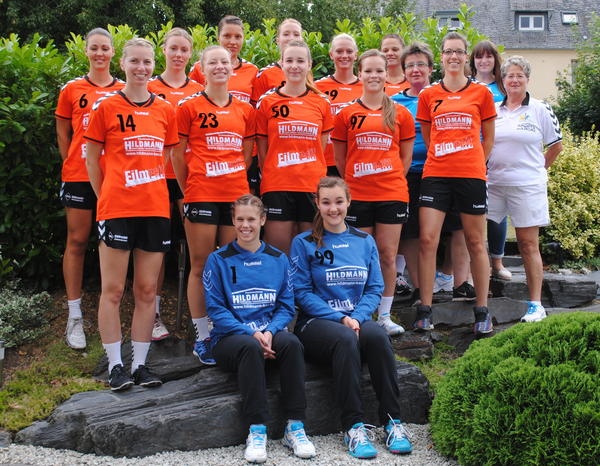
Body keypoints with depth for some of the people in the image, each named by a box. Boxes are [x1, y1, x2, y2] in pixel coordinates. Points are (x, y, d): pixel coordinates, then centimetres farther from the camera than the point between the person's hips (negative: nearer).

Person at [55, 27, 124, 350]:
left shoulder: (124, 91, 6)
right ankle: (74, 316, 8)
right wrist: (73, 164, 4)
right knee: (77, 241, 2)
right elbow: (63, 134, 10)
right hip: (79, 176, -1)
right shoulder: (72, 90, 4)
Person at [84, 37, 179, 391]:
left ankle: (141, 363, 16)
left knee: (147, 290, 7)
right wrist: (105, 198, 3)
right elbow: (93, 160, 4)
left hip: (156, 209, 3)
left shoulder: (166, 110, 8)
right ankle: (116, 365, 10)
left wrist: (161, 195, 8)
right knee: (113, 290, 1)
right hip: (116, 210, -3)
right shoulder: (106, 107, 0)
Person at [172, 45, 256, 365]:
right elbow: (177, 154, 3)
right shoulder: (189, 107, 2)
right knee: (201, 267, 1)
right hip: (201, 195, -3)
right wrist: (188, 190, 3)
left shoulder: (245, 110, 11)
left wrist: (236, 182, 11)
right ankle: (202, 337, 8)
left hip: (236, 195, 4)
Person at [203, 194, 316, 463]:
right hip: (230, 337, -2)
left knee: (291, 343, -31)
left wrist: (270, 332, -14)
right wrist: (251, 333, -17)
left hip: (269, 333, 2)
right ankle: (256, 430, -31)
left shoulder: (278, 260, 10)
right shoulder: (219, 260, 2)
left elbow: (286, 306, 7)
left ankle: (295, 427, -25)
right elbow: (215, 310, -3)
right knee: (251, 347, -36)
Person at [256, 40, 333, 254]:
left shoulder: (321, 102, 9)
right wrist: (270, 176, 3)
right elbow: (262, 150, 7)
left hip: (313, 187, 2)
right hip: (277, 187, -2)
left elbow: (322, 148, 14)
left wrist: (313, 173, 8)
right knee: (279, 251, -1)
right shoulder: (267, 102, 4)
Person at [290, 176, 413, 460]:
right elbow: (302, 292, -4)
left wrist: (357, 317, -11)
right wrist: (339, 318, -15)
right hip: (316, 322, -2)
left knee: (378, 336, -32)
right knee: (345, 339, -36)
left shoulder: (365, 242, 14)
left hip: (357, 319, 3)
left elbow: (375, 288, 9)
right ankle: (353, 426, -32)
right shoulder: (304, 243, 3)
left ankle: (392, 421, -27)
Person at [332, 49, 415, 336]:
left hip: (392, 194, 1)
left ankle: (385, 316, 15)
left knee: (388, 256, 4)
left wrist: (392, 180, 4)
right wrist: (355, 181, 6)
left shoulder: (400, 114, 6)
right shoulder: (347, 114, 4)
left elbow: (406, 155, 11)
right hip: (357, 195, 0)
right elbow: (340, 157, 9)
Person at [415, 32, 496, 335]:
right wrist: (441, 159, 9)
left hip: (471, 176, -1)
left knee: (475, 242, 5)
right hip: (435, 174, 1)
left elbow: (488, 138, 11)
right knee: (427, 240, -6)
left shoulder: (481, 92, 6)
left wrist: (473, 163, 5)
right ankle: (425, 311, 2)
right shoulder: (428, 95, 9)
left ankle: (482, 311, 14)